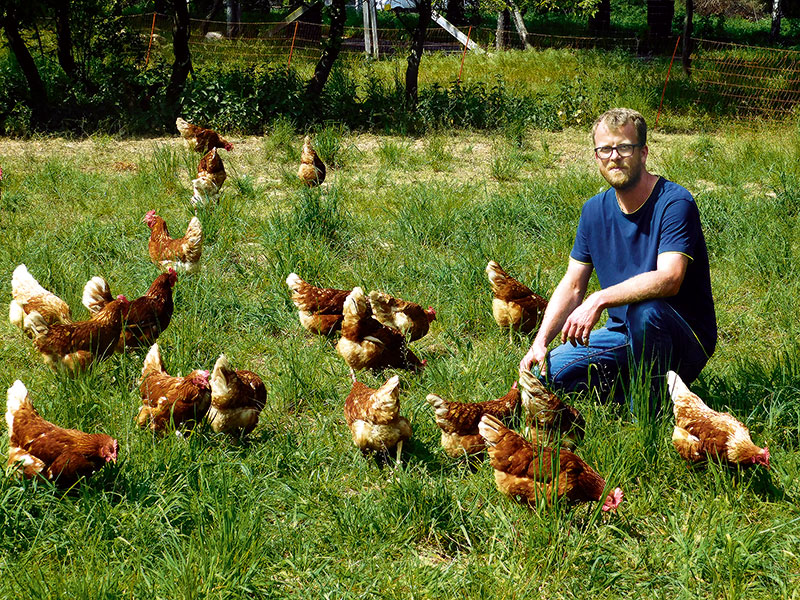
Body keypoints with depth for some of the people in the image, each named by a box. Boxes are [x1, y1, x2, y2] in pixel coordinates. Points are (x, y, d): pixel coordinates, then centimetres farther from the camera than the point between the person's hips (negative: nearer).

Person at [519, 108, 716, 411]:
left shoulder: (674, 203, -17)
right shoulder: (595, 210, 4)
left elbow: (669, 278, -31)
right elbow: (572, 286, 7)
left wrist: (598, 301, -38)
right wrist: (540, 342, -6)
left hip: (685, 342, -6)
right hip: (622, 335, 6)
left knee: (643, 309, -39)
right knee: (541, 373, -10)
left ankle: (651, 415, -18)